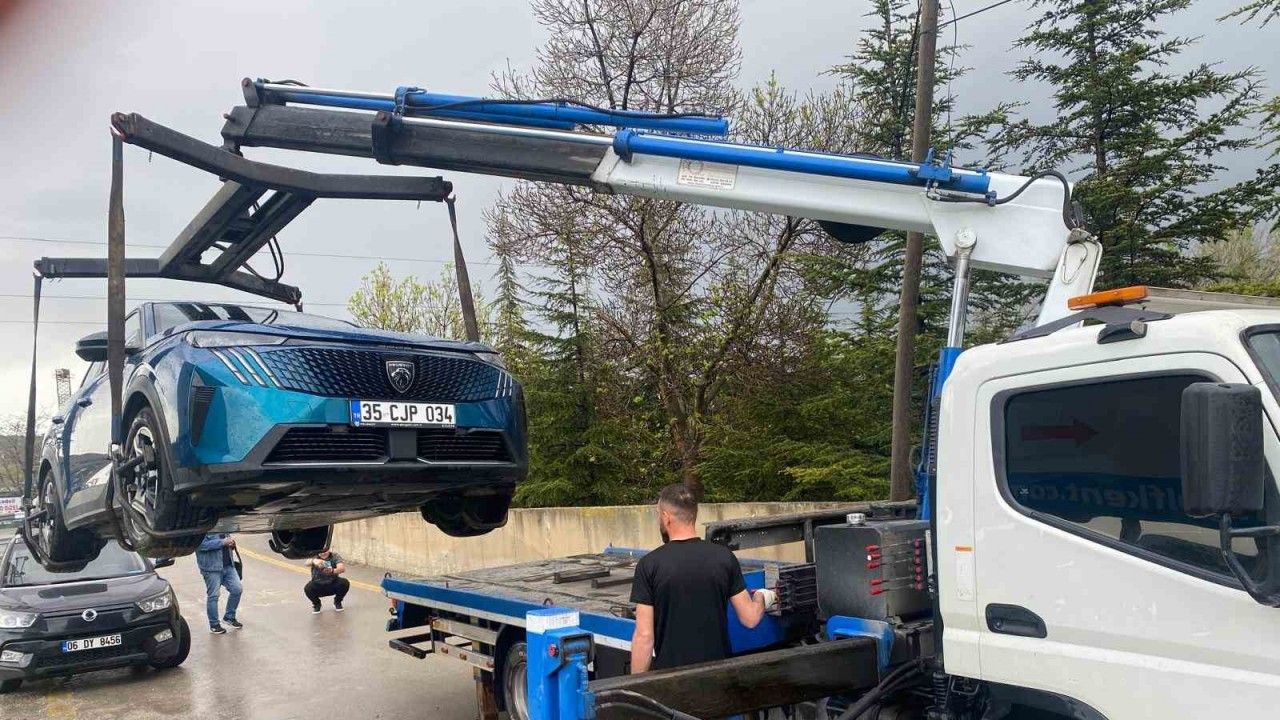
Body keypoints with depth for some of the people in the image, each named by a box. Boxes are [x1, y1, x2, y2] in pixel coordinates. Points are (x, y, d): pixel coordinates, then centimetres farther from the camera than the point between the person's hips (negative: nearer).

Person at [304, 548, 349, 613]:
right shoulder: (314, 556, -11)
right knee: (308, 588, -31)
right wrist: (313, 561, -57)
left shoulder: (335, 556, -11)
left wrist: (332, 571, -49)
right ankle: (316, 604, 4)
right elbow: (307, 563, -34)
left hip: (333, 584, 0)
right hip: (318, 585, 0)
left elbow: (342, 568, -28)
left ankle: (337, 602, 4)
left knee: (345, 583, -28)